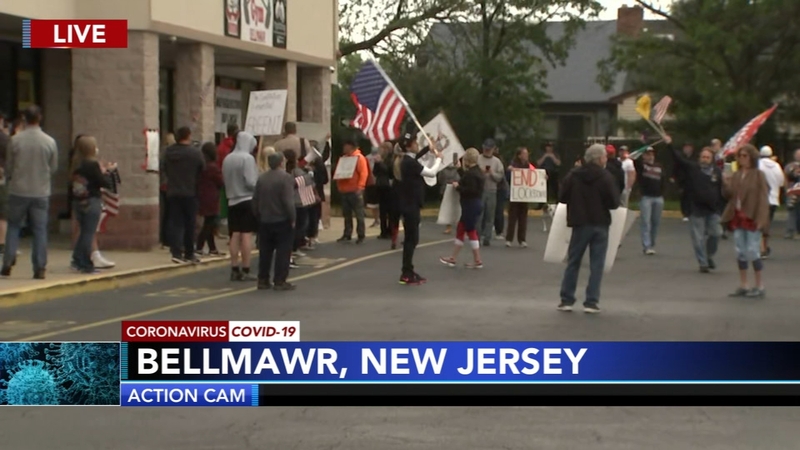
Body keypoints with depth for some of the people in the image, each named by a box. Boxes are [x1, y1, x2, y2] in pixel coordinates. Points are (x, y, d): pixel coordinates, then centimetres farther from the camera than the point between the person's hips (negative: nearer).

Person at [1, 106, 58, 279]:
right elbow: (54, 168, 4)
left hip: (18, 191, 0)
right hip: (41, 193, 0)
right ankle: (40, 268, 4)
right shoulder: (50, 142, -6)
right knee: (40, 230, 5)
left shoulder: (15, 140, -7)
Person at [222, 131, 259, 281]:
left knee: (235, 235, 8)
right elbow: (251, 182, -16)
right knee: (246, 234, -3)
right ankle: (245, 271, -4)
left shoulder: (227, 159, 6)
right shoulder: (248, 158, -12)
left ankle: (235, 270, 9)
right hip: (247, 200, -6)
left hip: (232, 201, 6)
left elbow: (225, 180, 9)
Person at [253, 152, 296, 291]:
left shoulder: (261, 178, 7)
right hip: (282, 221, -6)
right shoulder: (286, 178, -13)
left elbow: (255, 200, 8)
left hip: (264, 221, 6)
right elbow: (288, 201, -19)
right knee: (283, 252, -1)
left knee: (265, 252, 11)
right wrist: (293, 218, -11)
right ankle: (279, 281, -3)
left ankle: (263, 280, 13)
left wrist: (257, 216, 16)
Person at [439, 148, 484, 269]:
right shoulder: (477, 171, 10)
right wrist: (460, 169, 26)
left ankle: (478, 261, 5)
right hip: (474, 205, 10)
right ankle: (453, 258, 22)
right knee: (460, 230, 15)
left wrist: (457, 187, -15)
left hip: (470, 206, -10)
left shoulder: (471, 173, -20)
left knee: (471, 232, -2)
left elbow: (470, 190, -28)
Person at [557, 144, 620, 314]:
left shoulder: (573, 176, -3)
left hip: (580, 224, 2)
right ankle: (592, 302, 2)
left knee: (573, 262, 11)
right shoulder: (607, 178, -10)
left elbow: (562, 197, 0)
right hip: (600, 225, -2)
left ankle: (566, 300, 11)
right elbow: (614, 203, -11)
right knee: (596, 265, 4)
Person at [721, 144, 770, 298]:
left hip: (752, 218, -6)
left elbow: (763, 199, -10)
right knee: (740, 252, 8)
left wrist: (760, 219, -18)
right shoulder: (736, 175, 11)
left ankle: (759, 286, 5)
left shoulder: (758, 175, -6)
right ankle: (743, 286, 16)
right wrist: (726, 184, -12)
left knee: (753, 252, -5)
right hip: (737, 217, 6)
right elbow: (729, 195, 7)